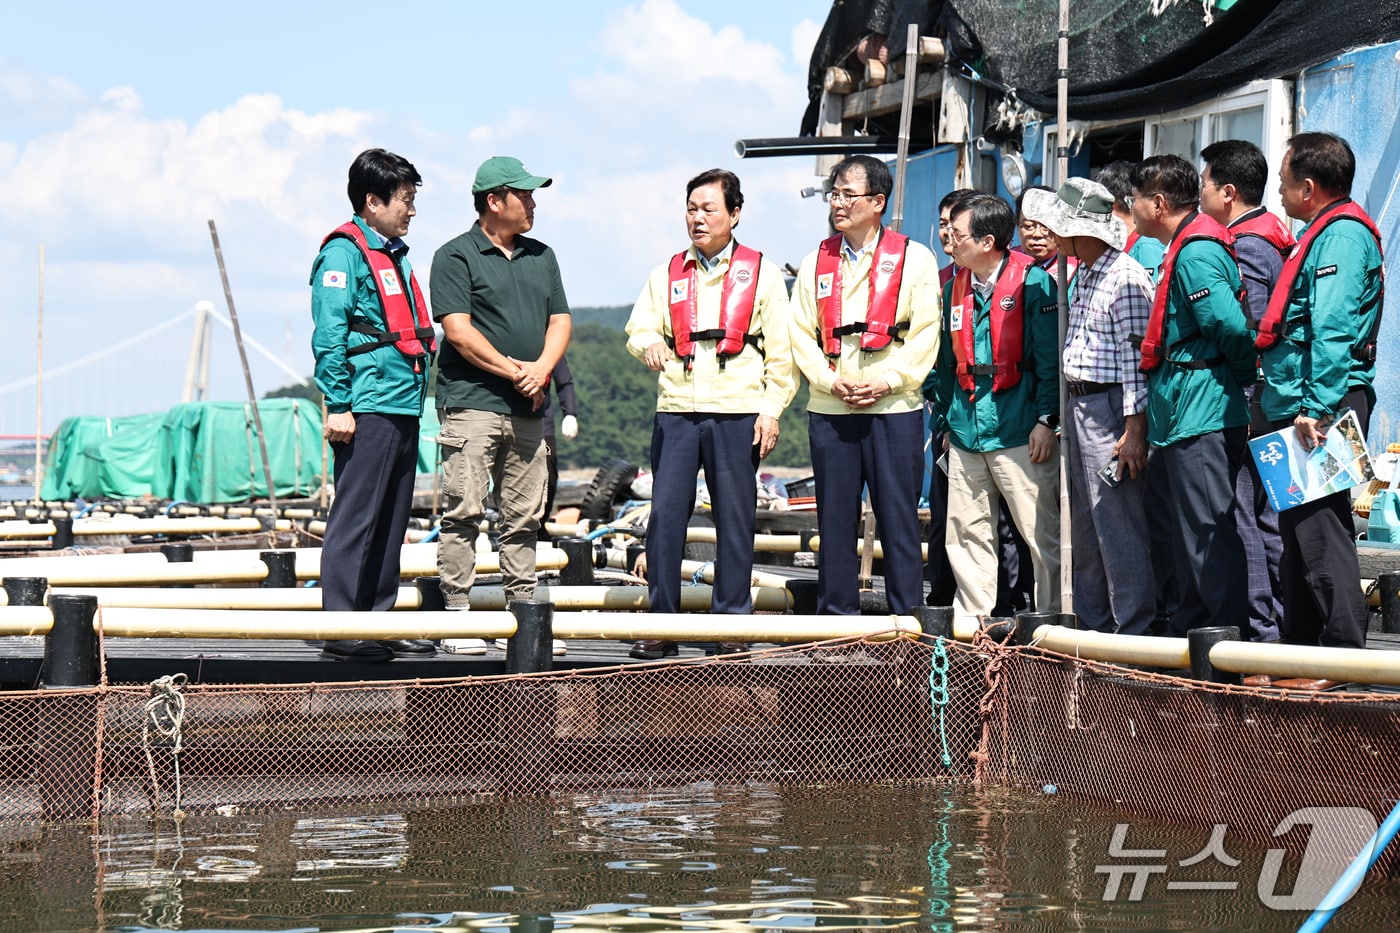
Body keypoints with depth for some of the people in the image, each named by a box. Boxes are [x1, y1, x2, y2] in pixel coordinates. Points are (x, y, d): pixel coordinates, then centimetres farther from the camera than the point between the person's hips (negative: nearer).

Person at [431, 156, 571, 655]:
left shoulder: (541, 256, 18)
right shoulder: (456, 256, -2)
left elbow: (560, 320, 14)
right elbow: (458, 331, -10)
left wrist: (541, 369, -4)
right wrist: (514, 371, -9)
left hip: (528, 408, 6)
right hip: (471, 403, -6)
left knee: (523, 519, 8)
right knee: (464, 513, -6)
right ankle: (456, 614, -3)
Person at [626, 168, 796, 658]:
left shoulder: (762, 274, 7)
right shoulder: (667, 274, 15)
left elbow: (780, 351, 5)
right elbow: (638, 328, 11)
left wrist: (771, 410, -3)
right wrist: (650, 343, -13)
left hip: (737, 415, -2)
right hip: (676, 411, 2)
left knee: (735, 519, 1)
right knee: (665, 513, -3)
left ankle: (732, 623, 9)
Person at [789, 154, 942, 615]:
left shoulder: (914, 258, 2)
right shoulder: (816, 262, 12)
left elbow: (925, 335, -3)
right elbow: (801, 333, 9)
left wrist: (885, 381, -13)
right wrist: (831, 380, -6)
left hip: (894, 409, -3)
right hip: (829, 410, 3)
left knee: (899, 519, -2)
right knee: (835, 520, 6)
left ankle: (907, 621, 4)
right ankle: (836, 621, 13)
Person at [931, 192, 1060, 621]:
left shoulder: (1032, 282, -6)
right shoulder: (955, 288, 13)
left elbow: (1050, 356, -8)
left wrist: (1046, 420, -12)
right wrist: (946, 419, 19)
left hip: (1018, 431, -7)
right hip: (966, 431, 7)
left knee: (1041, 533, -4)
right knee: (966, 533, 9)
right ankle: (970, 622, 17)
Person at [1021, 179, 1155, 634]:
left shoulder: (1125, 277, -14)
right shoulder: (1084, 274, 15)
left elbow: (1135, 358, -18)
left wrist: (1134, 429, -21)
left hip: (1110, 408, -10)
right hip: (1078, 406, 10)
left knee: (1117, 524, -7)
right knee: (1084, 528, 13)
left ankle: (1133, 630, -2)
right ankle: (1092, 627, 19)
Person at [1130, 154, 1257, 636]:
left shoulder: (1195, 254, -16)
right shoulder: (1185, 249, 17)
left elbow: (1230, 326, -25)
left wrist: (1240, 373, -9)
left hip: (1201, 415, -11)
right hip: (1182, 416, 11)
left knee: (1207, 530, -8)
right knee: (1181, 528, 17)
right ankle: (1189, 630, 25)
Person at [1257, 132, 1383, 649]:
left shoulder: (1342, 234, -11)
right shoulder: (1324, 234, 22)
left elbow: (1333, 331, -21)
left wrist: (1317, 407, -26)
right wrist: (1286, 405, 21)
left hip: (1320, 411, -11)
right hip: (1303, 411, 11)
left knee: (1319, 531, -11)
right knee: (1300, 534, 13)